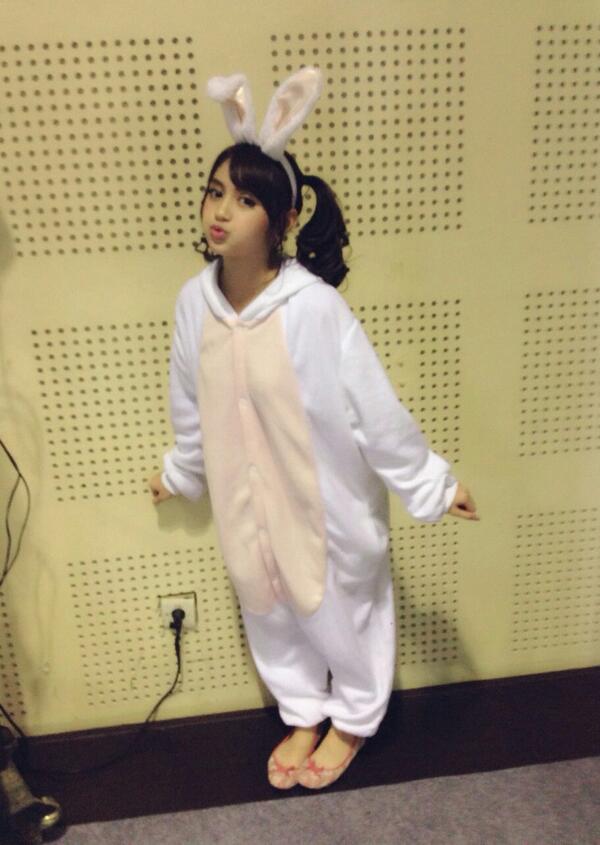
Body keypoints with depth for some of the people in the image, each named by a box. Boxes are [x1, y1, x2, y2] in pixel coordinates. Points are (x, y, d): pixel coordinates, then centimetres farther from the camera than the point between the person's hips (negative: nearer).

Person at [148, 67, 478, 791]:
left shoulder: (314, 305, -26)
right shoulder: (194, 300, -10)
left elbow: (374, 407, -18)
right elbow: (191, 404, 6)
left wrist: (430, 484, -10)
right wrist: (180, 472, 19)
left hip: (327, 498, -4)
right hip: (247, 497, 5)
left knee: (342, 605, 18)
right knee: (269, 608, 22)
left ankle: (353, 720, 48)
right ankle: (303, 715, 50)